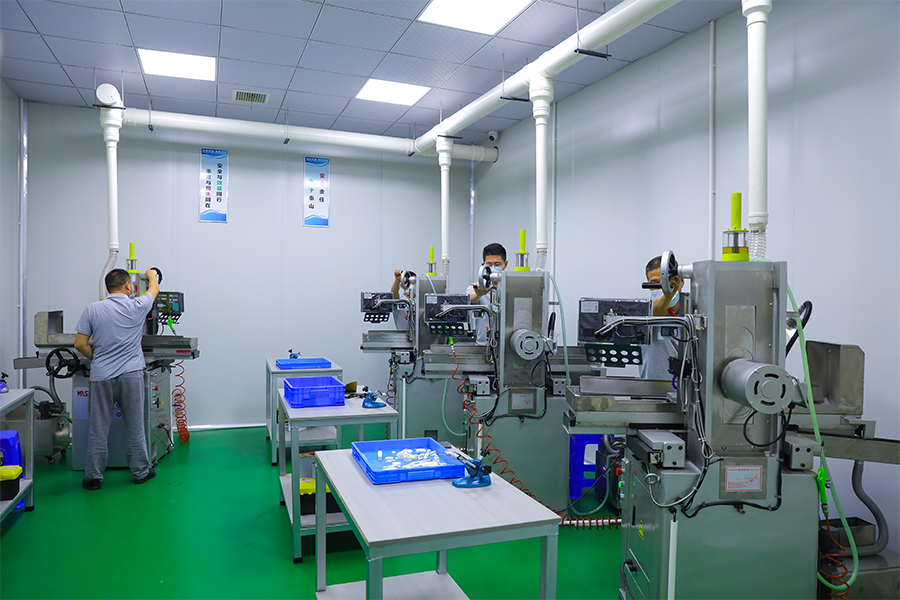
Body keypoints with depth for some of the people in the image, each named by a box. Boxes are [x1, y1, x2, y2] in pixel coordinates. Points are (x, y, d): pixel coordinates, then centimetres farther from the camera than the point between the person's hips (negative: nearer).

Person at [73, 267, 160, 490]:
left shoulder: (92, 310, 0)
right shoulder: (137, 307, -2)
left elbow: (80, 344, -1)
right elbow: (154, 288, 19)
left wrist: (96, 359, 16)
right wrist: (151, 275, 40)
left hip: (101, 376, 1)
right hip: (131, 374, -1)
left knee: (98, 429, 7)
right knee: (134, 427, 7)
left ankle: (93, 477, 15)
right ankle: (140, 472, 17)